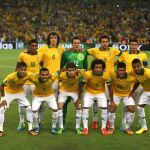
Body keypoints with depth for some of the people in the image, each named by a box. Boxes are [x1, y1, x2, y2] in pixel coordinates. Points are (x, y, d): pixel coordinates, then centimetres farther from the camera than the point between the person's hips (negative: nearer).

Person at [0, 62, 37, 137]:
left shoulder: (28, 75, -28)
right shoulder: (11, 76, -36)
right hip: (8, 93, -3)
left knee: (29, 108, -6)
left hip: (20, 92, 3)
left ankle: (30, 129, 7)